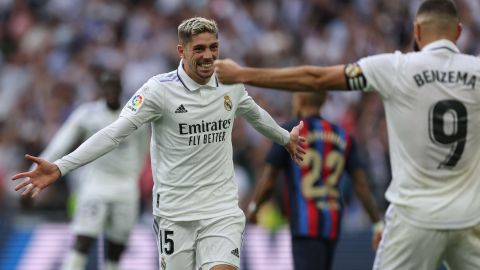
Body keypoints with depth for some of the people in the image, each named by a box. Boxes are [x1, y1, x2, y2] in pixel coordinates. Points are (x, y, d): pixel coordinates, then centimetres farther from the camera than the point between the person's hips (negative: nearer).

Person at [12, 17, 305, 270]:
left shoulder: (232, 85, 4)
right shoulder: (160, 89, -11)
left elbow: (255, 114, 27)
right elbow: (115, 132, -17)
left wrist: (286, 137, 45)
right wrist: (59, 167, -27)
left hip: (222, 208, 3)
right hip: (175, 210, -3)